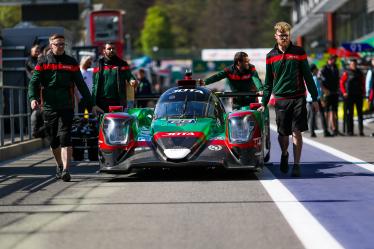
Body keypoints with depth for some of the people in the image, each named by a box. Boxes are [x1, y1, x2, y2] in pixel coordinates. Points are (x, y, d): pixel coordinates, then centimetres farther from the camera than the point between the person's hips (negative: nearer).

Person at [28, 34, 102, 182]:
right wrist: (33, 98, -16)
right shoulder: (43, 62, 7)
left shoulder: (71, 63, 9)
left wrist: (91, 104, 9)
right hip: (49, 107, 1)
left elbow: (81, 85, 11)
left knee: (65, 138, -13)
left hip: (66, 107, -1)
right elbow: (34, 82, 2)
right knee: (53, 140, 8)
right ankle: (60, 166, 28)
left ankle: (65, 170, -19)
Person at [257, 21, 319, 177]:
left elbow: (308, 76, 5)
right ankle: (284, 154, 35)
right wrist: (264, 103, 11)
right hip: (280, 100, 1)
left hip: (298, 98, -1)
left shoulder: (299, 52, 2)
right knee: (283, 134, 5)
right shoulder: (271, 56, 7)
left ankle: (296, 164, 0)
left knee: (297, 133, -6)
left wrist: (314, 98, 2)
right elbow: (268, 82, 14)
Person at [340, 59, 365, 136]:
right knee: (349, 114, 1)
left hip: (359, 95, 3)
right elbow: (341, 83, -1)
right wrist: (344, 92, -9)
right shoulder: (347, 73, -2)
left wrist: (363, 92, 5)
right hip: (349, 95, -3)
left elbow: (363, 83, 14)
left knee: (360, 113, 2)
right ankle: (350, 131, 4)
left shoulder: (359, 73, 9)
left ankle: (361, 131, 4)